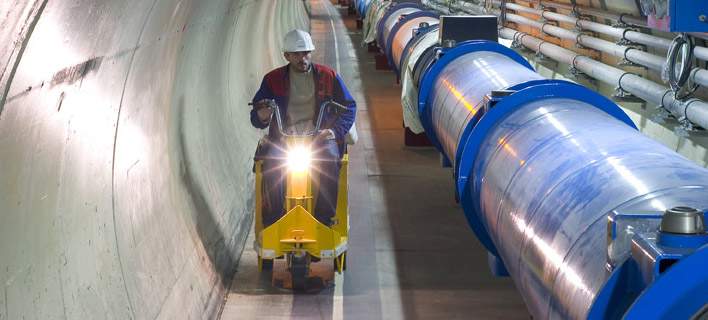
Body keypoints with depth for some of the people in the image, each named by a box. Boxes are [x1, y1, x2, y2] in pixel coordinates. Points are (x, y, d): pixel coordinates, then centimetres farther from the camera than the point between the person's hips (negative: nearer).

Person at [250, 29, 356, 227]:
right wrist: (262, 116, -16)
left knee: (330, 161, -32)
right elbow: (256, 119, 10)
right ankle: (272, 221, -23)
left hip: (320, 136, 0)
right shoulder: (273, 79, 10)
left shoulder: (328, 77, 10)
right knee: (272, 162, -31)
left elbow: (349, 107, 12)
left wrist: (335, 130, -7)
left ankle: (325, 220, -24)